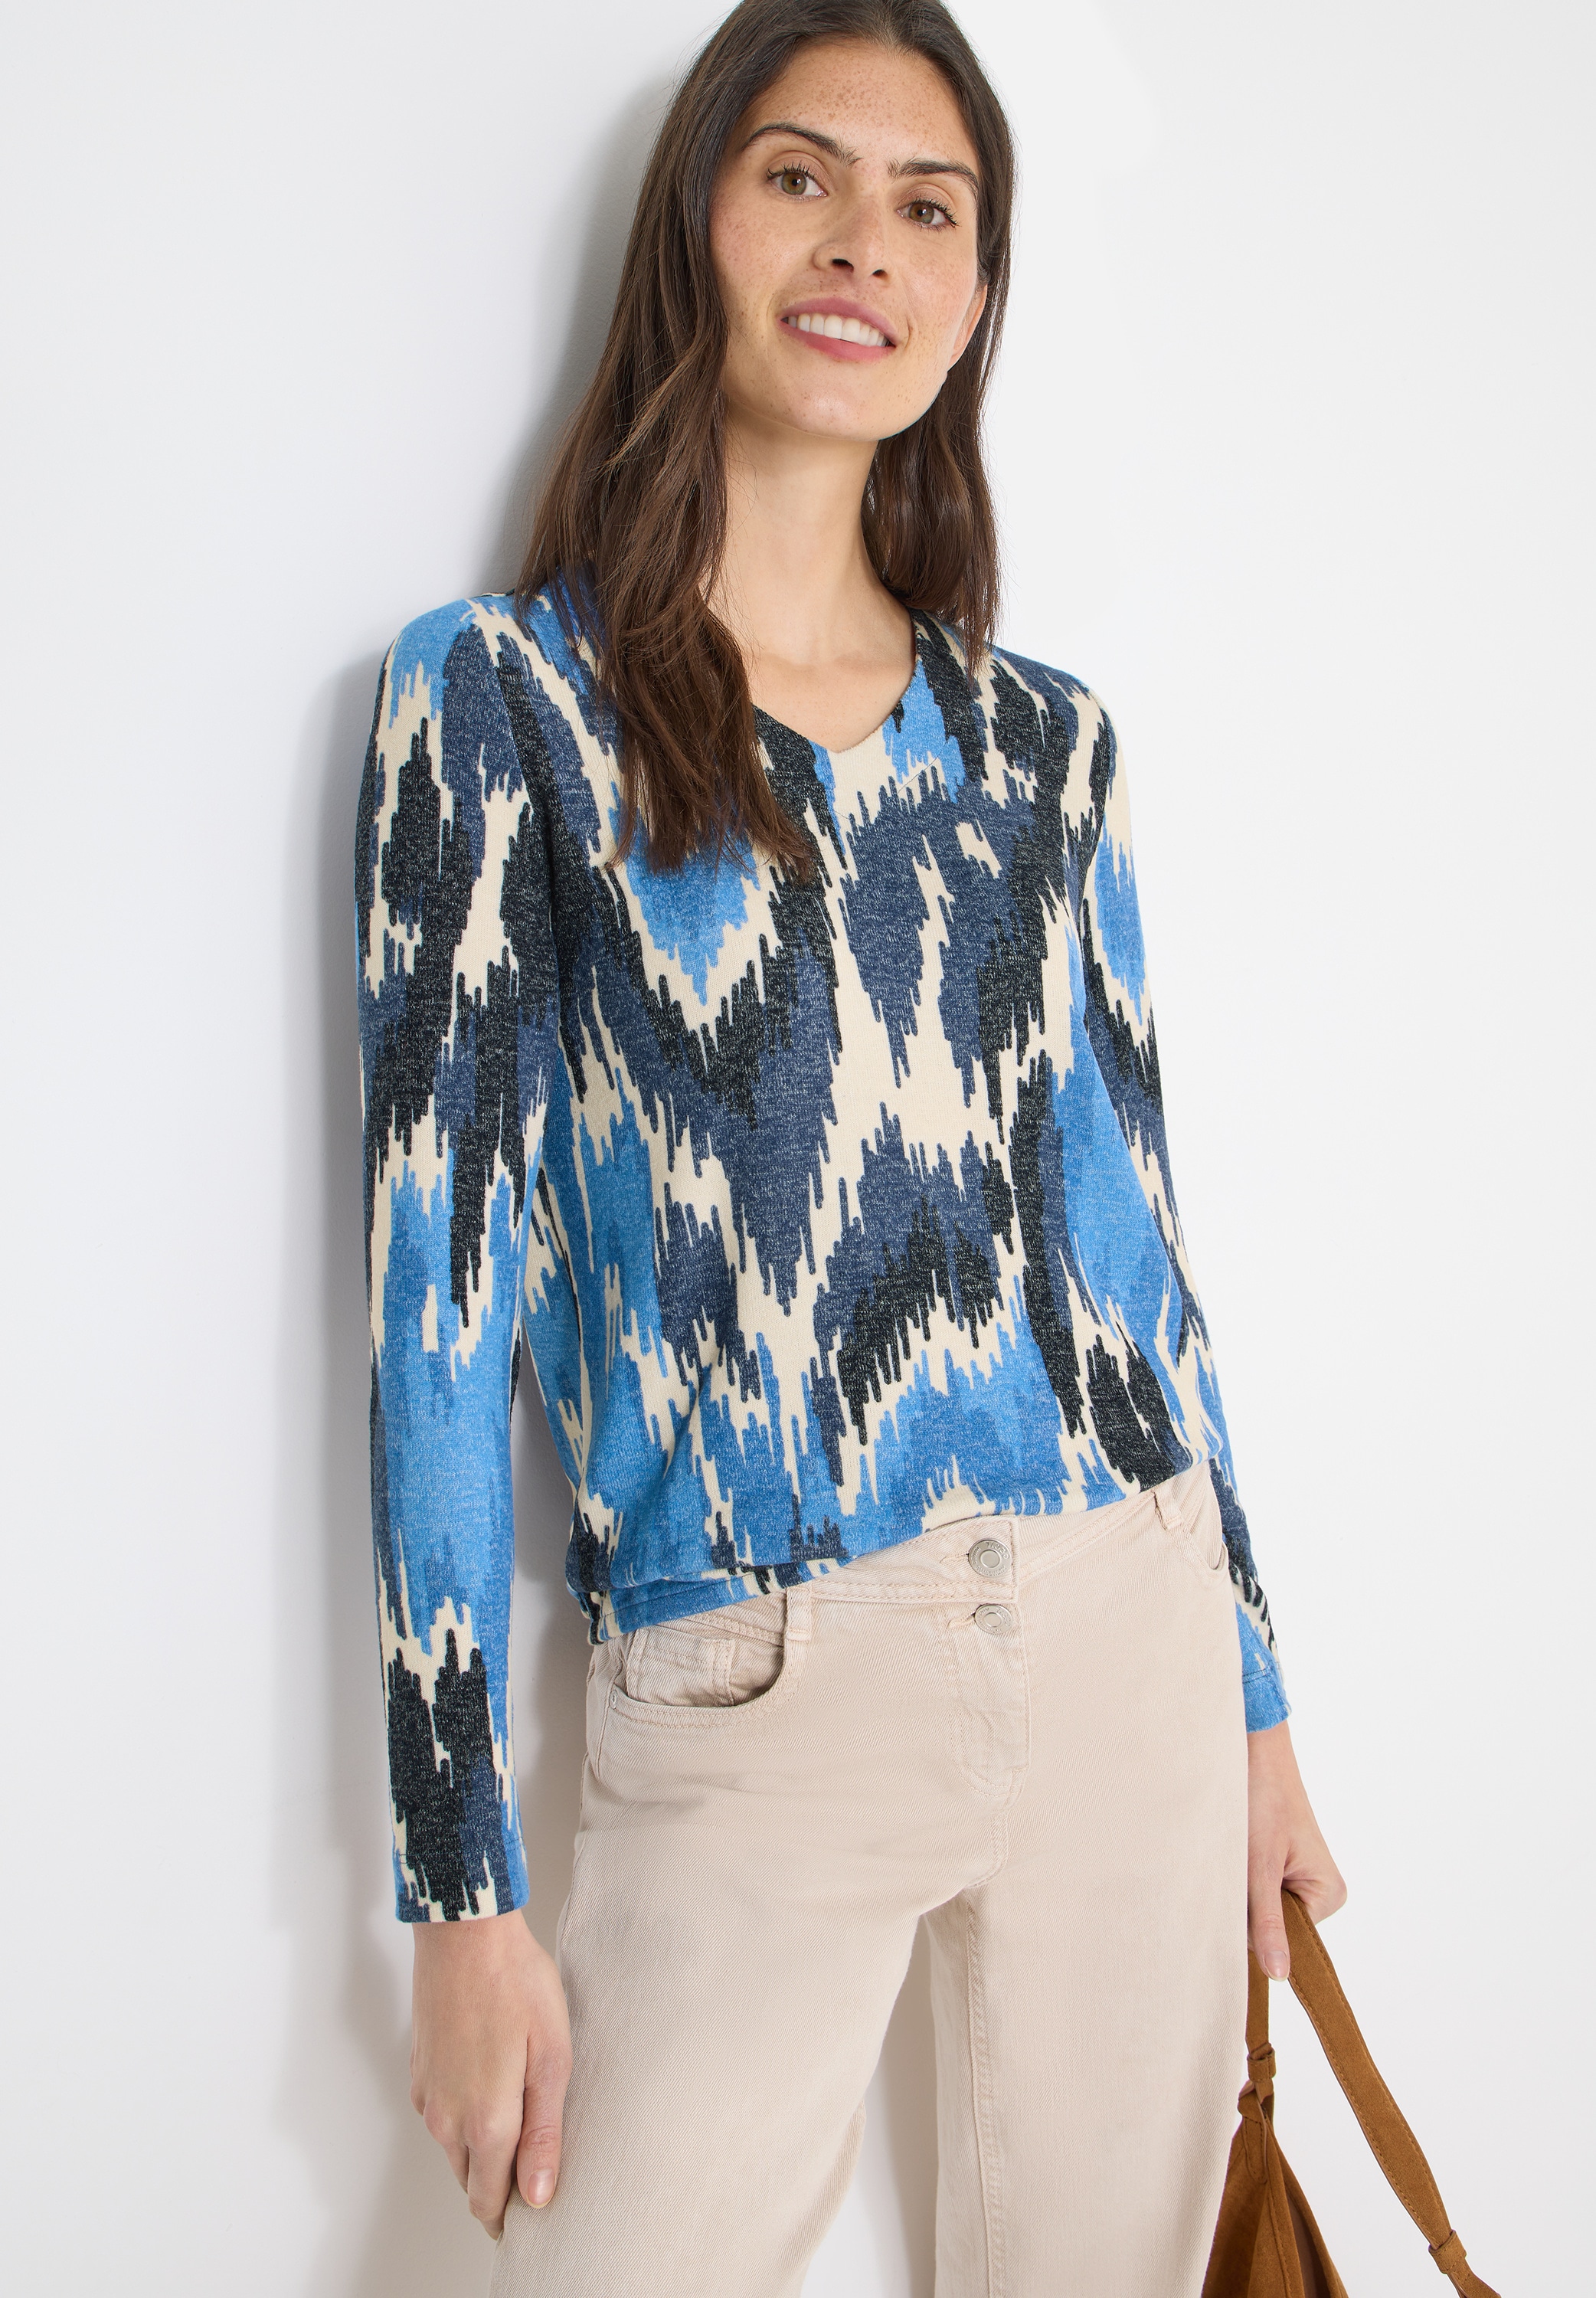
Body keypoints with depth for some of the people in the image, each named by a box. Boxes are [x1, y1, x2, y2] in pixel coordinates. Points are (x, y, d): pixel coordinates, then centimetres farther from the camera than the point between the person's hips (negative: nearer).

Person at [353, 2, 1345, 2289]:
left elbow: (1124, 1221, 12)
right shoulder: (501, 696, -3)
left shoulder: (1041, 738, 8)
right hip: (753, 1697, -3)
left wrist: (1258, 1704, 15)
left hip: (1131, 1644, 4)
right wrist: (461, 1884, -8)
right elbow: (442, 1273, -6)